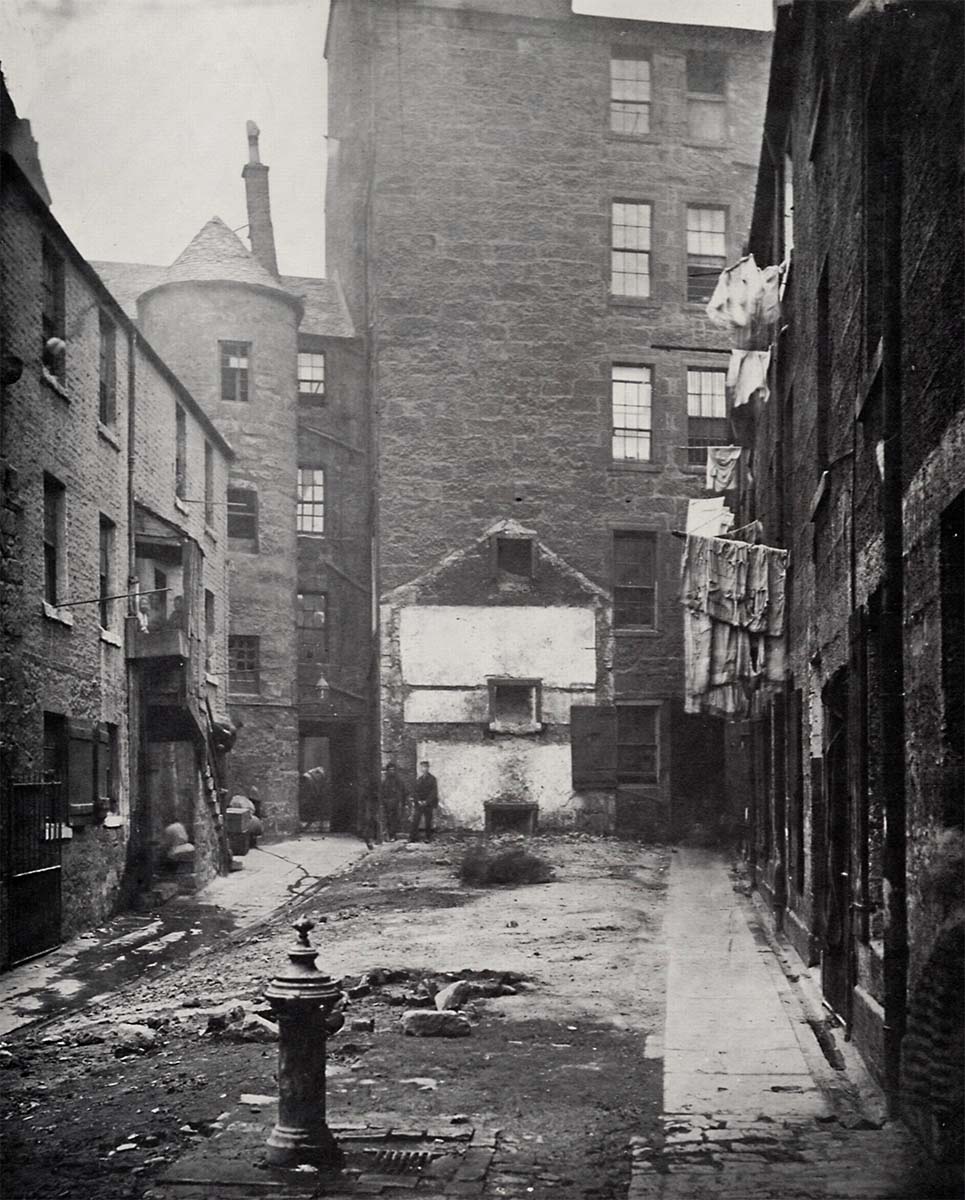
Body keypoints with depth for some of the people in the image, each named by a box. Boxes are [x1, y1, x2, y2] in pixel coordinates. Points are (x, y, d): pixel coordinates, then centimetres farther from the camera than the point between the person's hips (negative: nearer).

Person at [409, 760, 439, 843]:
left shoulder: (432, 779, 0)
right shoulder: (419, 780, 12)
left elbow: (434, 792, -5)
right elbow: (414, 792, 10)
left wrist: (426, 802, -12)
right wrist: (418, 801, -6)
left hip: (428, 804, -3)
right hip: (419, 804, 3)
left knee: (428, 822, 0)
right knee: (415, 821, -5)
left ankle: (428, 838, 9)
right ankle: (413, 838, -6)